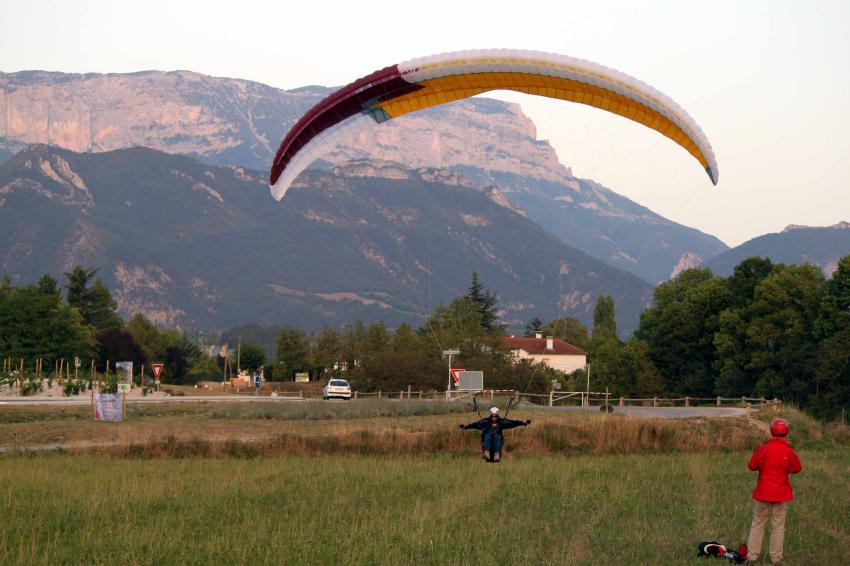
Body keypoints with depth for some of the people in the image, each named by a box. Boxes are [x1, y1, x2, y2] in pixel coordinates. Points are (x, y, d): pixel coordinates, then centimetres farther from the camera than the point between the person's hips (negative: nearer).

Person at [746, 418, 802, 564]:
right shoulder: (789, 451, -11)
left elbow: (752, 466, -5)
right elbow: (797, 469, 1)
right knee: (778, 526, 8)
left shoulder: (763, 449, -12)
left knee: (757, 524, 10)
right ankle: (776, 557, 10)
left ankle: (752, 555, 10)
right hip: (781, 494, 0)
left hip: (763, 492, 0)